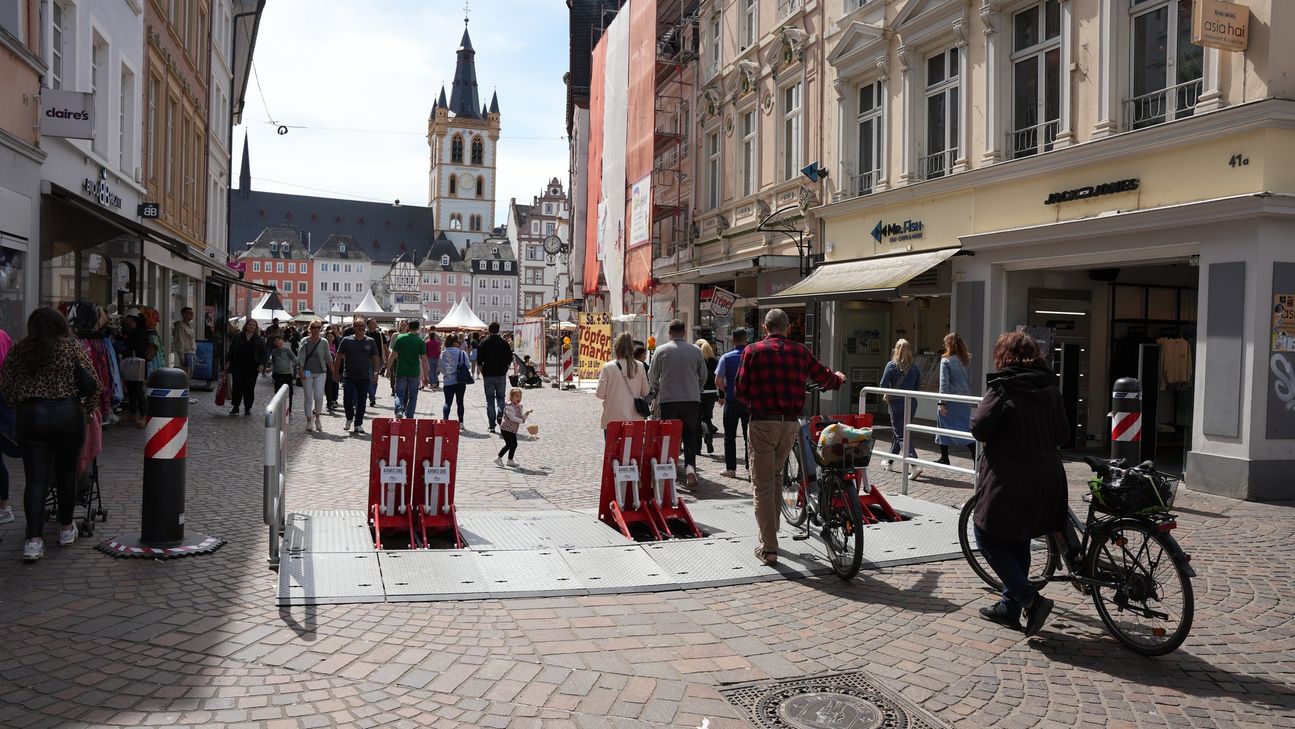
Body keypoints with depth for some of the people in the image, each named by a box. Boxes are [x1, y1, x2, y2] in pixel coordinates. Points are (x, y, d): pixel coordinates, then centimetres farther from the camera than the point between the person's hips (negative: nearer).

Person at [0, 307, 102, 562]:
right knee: (66, 474, 13)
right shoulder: (72, 347, -1)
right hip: (67, 414, -1)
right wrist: (86, 410, 7)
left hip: (29, 416, 2)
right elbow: (93, 383, -7)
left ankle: (33, 540, -6)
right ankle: (66, 529, 26)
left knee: (36, 480, 2)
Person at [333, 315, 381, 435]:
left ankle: (358, 424, 16)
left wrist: (376, 372, -6)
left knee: (361, 402, 4)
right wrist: (336, 372, 3)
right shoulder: (346, 340, 2)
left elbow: (376, 358, 5)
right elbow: (339, 357, 6)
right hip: (348, 375, -1)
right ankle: (349, 418, 20)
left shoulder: (371, 341, 4)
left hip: (364, 377, 1)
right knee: (347, 399, -7)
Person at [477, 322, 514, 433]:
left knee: (490, 400, 6)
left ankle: (492, 425, 4)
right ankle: (500, 415, -11)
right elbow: (510, 360, 1)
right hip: (501, 375, 0)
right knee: (500, 397, 15)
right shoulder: (504, 343, -2)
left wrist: (482, 373, 8)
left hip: (488, 375, 0)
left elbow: (479, 361, -3)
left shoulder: (483, 343, -3)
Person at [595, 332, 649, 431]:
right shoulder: (640, 366, 0)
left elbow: (600, 394, -6)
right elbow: (645, 392, 8)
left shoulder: (608, 367, -8)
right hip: (635, 419, 3)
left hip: (613, 419, -2)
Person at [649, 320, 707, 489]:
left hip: (668, 399, 0)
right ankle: (690, 466, -11)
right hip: (692, 399, 1)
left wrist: (657, 389, 27)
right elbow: (703, 376, 10)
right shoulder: (696, 350, 2)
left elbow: (652, 376, 7)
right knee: (690, 435, 8)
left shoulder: (661, 350, -1)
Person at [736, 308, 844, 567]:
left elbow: (740, 392, -4)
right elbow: (827, 379, 13)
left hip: (763, 422, -3)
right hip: (791, 422, 4)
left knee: (763, 484, 1)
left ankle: (769, 548, -1)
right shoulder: (799, 351, 4)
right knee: (775, 476, 22)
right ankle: (770, 532, 34)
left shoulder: (753, 351, -3)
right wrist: (840, 378, 36)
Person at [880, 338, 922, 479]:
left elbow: (883, 384, -11)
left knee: (902, 434, -4)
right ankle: (890, 462, 32)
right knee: (898, 431, 20)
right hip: (911, 403, 5)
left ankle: (915, 466, -19)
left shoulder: (891, 365, -8)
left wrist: (888, 396, 5)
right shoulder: (915, 368, 2)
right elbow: (918, 387, 5)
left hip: (897, 403, -5)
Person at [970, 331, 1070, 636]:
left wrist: (977, 414, 5)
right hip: (1047, 477, 7)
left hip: (1008, 477, -7)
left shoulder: (1002, 388, -12)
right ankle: (1010, 607, 27)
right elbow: (1063, 433, 9)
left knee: (988, 538, 6)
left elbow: (979, 428, -15)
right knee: (1018, 542, 19)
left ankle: (1030, 599, -4)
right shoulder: (1050, 388, 6)